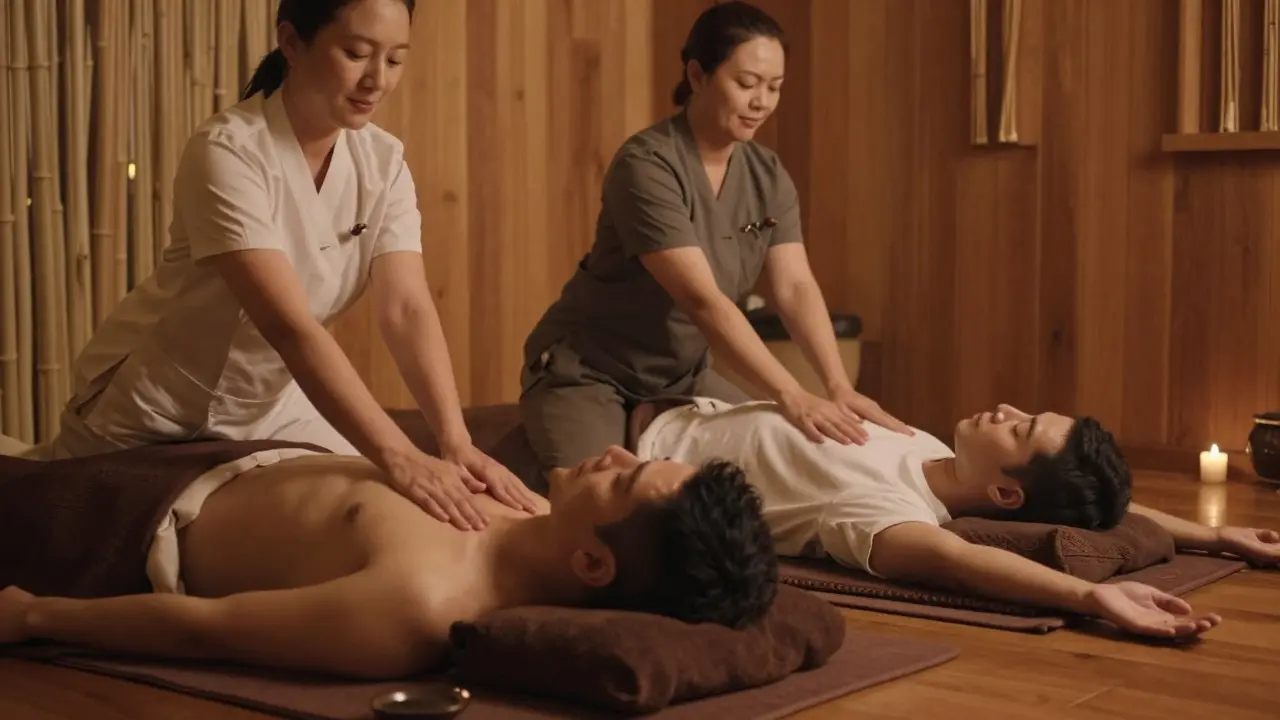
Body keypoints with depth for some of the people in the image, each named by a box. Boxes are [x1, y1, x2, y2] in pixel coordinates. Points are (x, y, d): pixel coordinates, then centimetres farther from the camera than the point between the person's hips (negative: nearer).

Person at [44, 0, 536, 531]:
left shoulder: (383, 162, -10)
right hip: (152, 415, -4)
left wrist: (456, 440, -37)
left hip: (277, 408, 5)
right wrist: (397, 457, -48)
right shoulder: (228, 153, -29)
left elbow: (408, 310, -20)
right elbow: (288, 326, -39)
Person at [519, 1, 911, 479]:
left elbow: (795, 288, -11)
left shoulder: (768, 177, -2)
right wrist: (792, 397, -41)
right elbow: (702, 299, -34)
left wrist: (839, 388, -28)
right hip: (586, 371, -7)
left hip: (683, 376, 7)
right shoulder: (647, 166, -25)